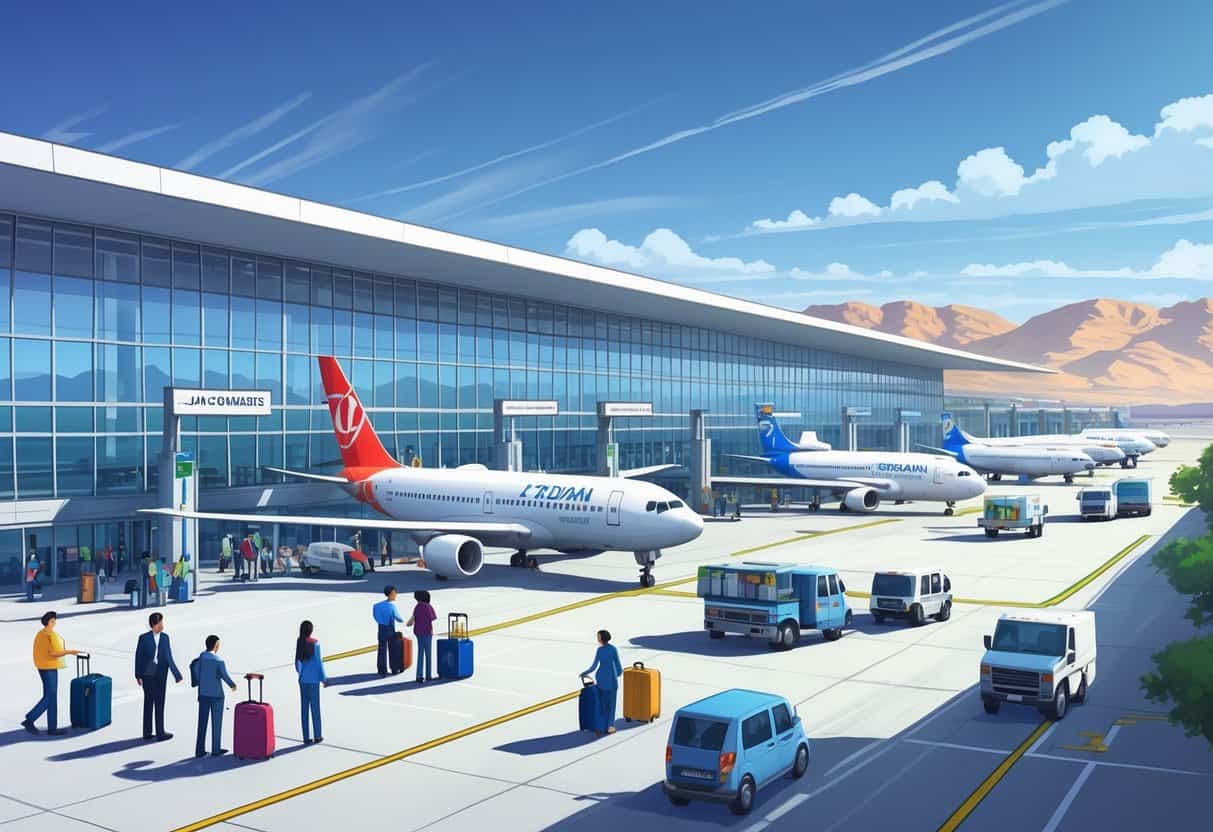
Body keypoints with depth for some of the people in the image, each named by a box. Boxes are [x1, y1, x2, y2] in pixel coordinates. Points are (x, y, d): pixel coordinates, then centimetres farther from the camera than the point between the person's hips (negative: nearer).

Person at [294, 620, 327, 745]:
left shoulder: (299, 642, -2)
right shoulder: (315, 643, -14)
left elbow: (297, 661, 4)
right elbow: (319, 662, -11)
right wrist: (324, 678, -2)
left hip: (303, 678, 4)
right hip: (313, 679, -4)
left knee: (304, 708, 9)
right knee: (315, 707, 7)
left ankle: (306, 737, 13)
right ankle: (317, 736, 15)